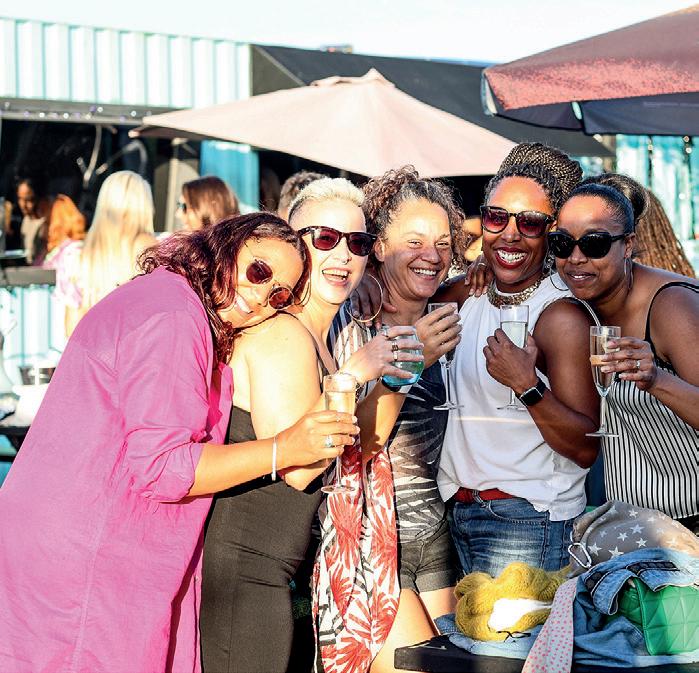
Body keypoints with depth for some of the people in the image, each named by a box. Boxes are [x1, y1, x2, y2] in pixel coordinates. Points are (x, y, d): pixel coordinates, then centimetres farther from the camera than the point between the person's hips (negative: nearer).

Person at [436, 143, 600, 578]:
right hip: (460, 514, 6)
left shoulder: (562, 317, -12)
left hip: (528, 523, -6)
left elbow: (586, 450, -16)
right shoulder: (471, 293, 8)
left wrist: (527, 386, -28)